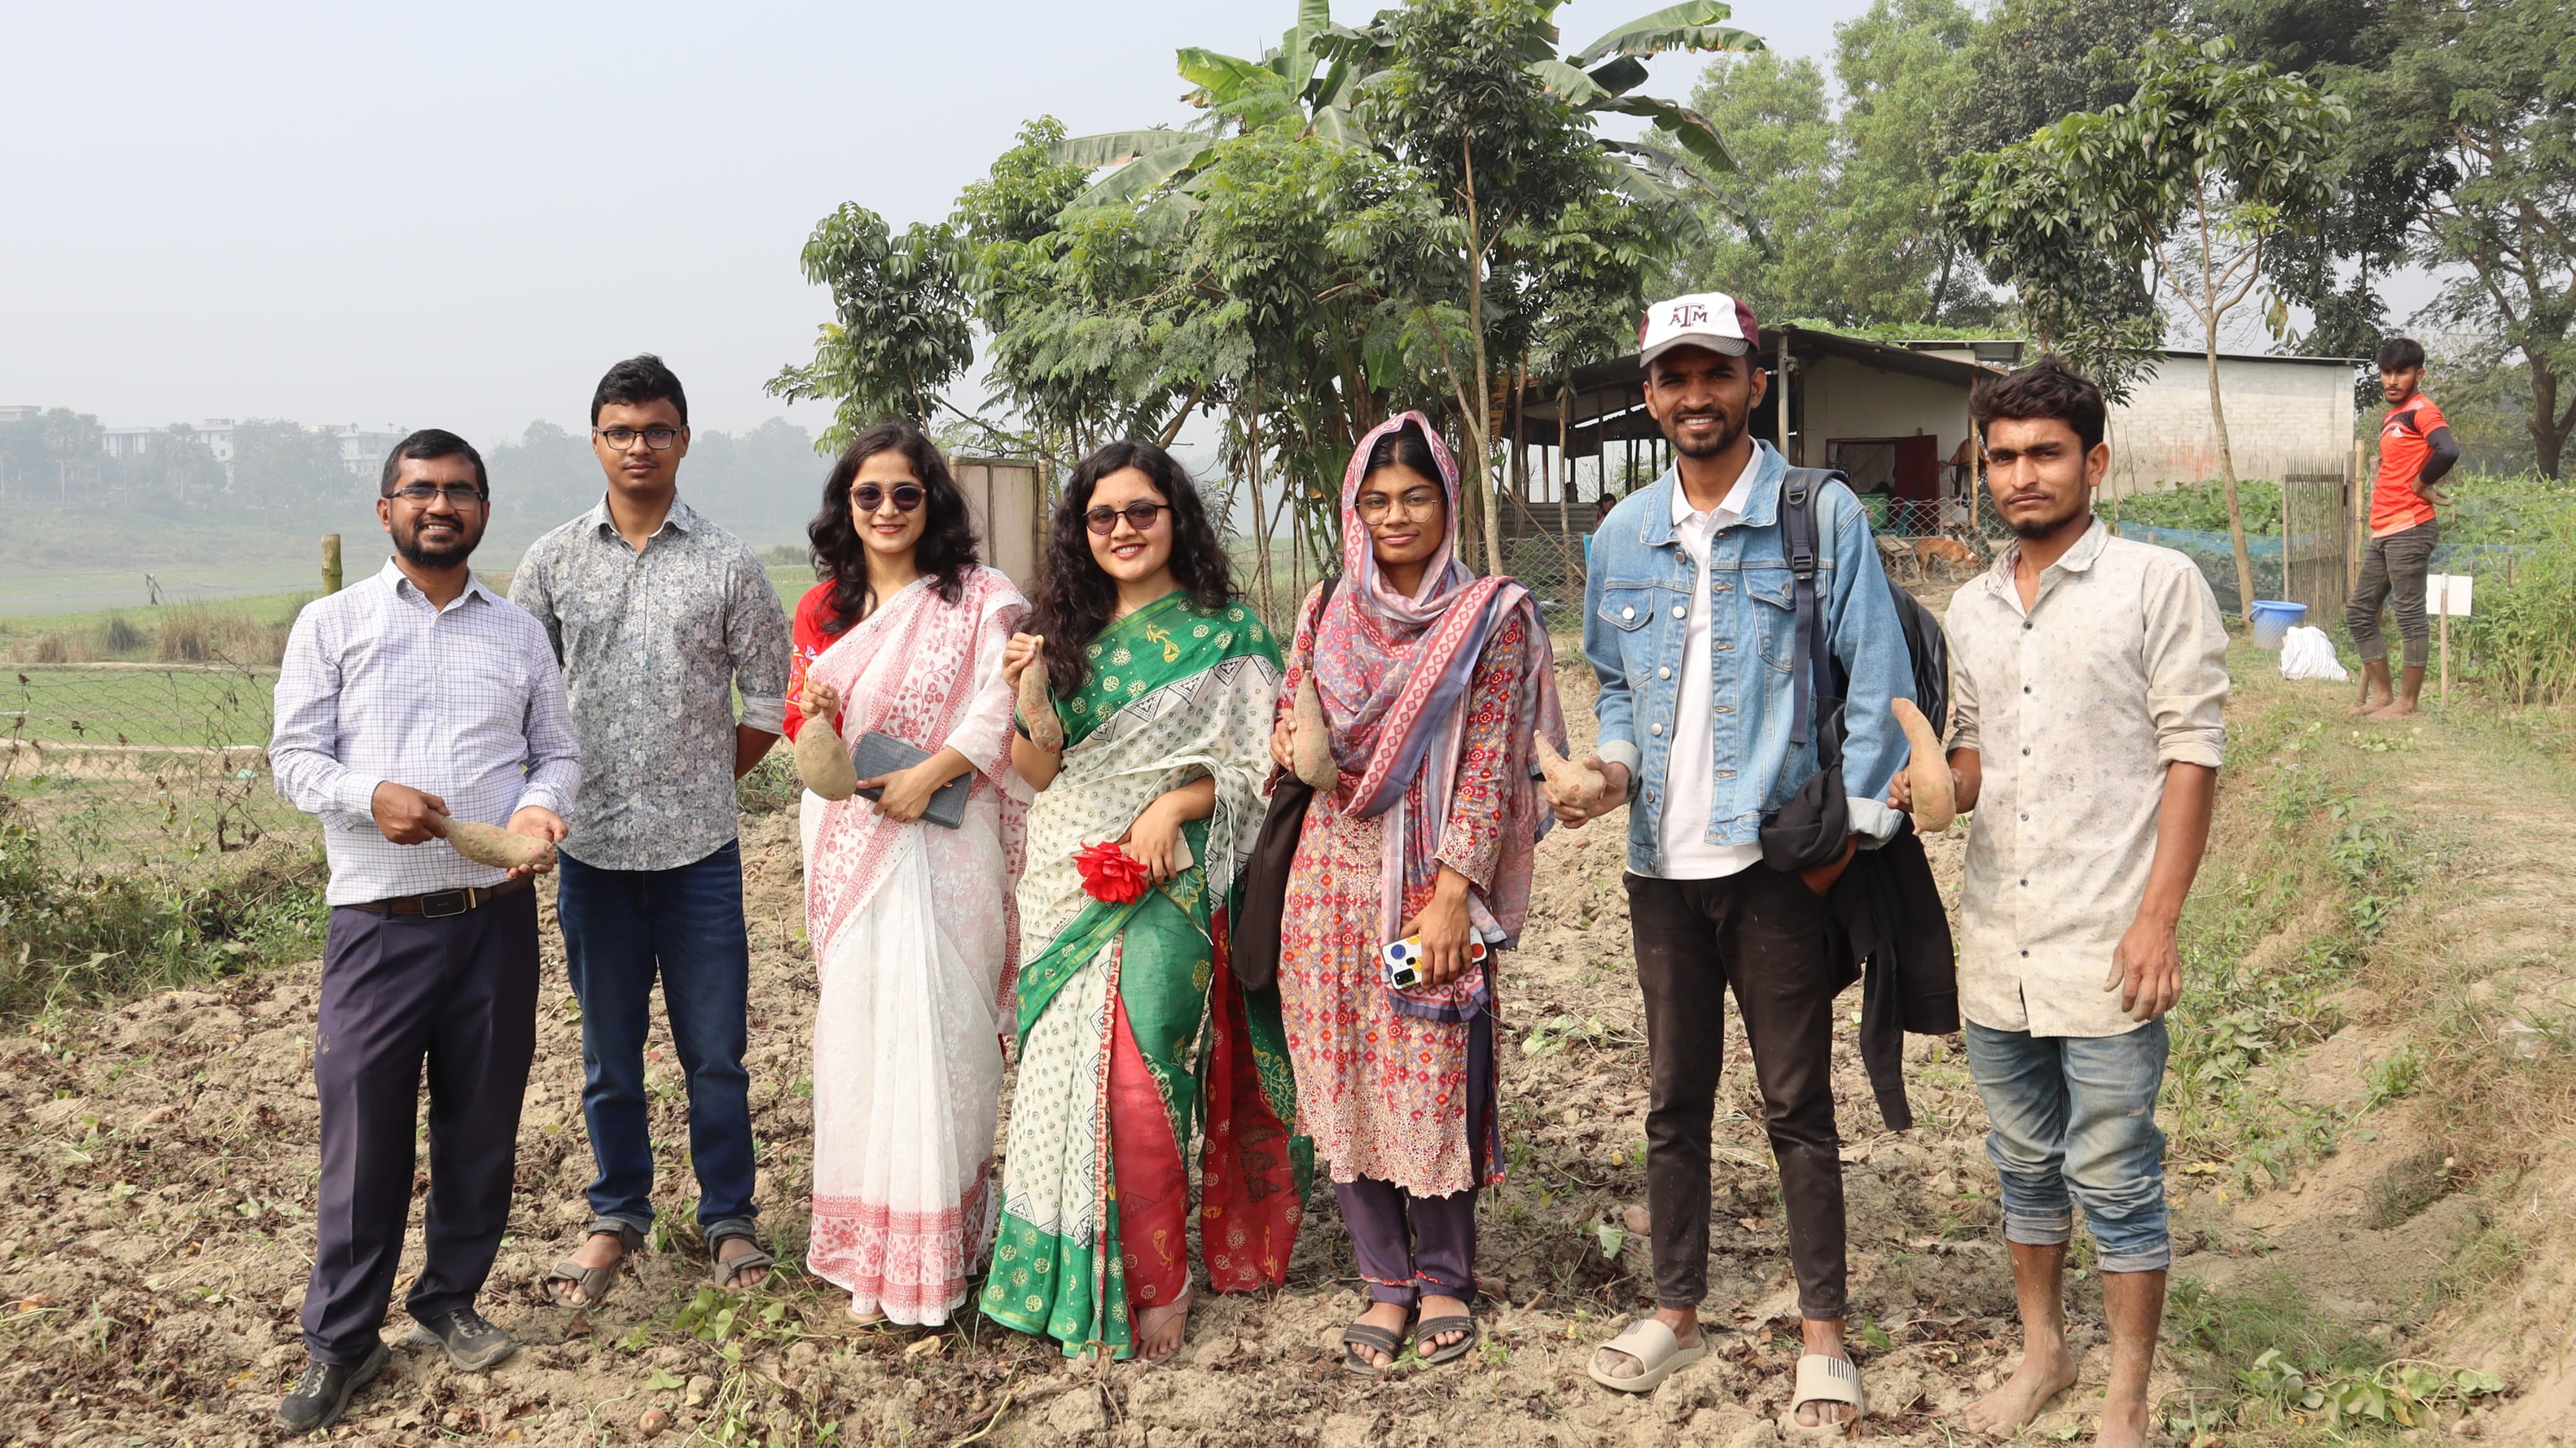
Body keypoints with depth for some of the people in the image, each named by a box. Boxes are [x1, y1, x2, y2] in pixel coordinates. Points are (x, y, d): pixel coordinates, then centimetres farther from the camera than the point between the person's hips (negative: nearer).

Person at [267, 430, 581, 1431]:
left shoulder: (520, 635, 12)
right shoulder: (332, 624, 5)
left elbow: (559, 750, 13)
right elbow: (293, 757, 1)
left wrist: (542, 804, -9)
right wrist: (370, 798, -19)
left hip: (497, 916, 3)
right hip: (379, 919, -2)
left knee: (482, 1121, 10)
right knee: (363, 1127, -1)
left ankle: (451, 1300, 28)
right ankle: (341, 1338, 14)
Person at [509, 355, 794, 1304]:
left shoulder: (727, 564, 0)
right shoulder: (552, 561, 4)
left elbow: (769, 701, 6)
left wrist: (699, 784, 6)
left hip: (700, 847, -1)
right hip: (592, 847, 1)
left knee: (715, 1051, 6)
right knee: (610, 1052, 12)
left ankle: (728, 1218, 22)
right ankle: (617, 1217, 28)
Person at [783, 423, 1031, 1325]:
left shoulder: (978, 601, -1)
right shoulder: (822, 611, 12)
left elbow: (1005, 710, -10)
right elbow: (805, 738, 15)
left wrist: (926, 775, -18)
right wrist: (813, 714, -7)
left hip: (944, 844, -4)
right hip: (851, 846, 4)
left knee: (937, 1029, -4)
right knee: (857, 1028, 4)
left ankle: (936, 1248, 8)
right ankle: (871, 1255, 13)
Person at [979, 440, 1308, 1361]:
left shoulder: (1225, 633, 0)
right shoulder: (1070, 636, 11)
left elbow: (1256, 768, -2)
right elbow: (1041, 773, 9)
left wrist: (1174, 804, -17)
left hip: (1169, 886, -4)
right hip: (1072, 887, 4)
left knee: (1138, 1077, -10)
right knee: (1071, 1071, 5)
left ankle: (1156, 1284, 5)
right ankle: (1078, 1275, 20)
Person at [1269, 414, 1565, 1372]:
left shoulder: (1488, 617, -1)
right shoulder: (1327, 612, 11)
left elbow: (1487, 765, -6)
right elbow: (1289, 727, 20)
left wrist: (1452, 894, -14)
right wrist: (1293, 746, -5)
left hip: (1431, 879, -4)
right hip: (1334, 871, 4)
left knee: (1435, 1072, 0)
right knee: (1341, 1072, 5)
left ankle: (1444, 1277, 19)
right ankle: (1386, 1279, 19)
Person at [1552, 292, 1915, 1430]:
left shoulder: (1823, 515, -4)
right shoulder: (1624, 535, 9)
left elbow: (1877, 681, -5)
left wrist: (1850, 824, -10)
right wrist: (1614, 764, -1)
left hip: (1778, 858, -4)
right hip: (1662, 862, 4)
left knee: (1797, 1103, 5)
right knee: (1674, 1099, 13)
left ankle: (1824, 1335, 18)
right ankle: (1675, 1311, 27)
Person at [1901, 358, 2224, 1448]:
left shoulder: (2160, 586, -5)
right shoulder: (1971, 608, 12)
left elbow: (2192, 756, -8)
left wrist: (2158, 920, -14)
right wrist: (1932, 785, -3)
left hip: (2104, 951, -5)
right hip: (1996, 948, 5)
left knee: (2115, 1181, 3)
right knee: (2024, 1167, 18)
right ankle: (2043, 1350, 35)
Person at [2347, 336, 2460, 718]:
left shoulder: (2421, 410, -9)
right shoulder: (2391, 417, 19)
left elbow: (2448, 451, -27)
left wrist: (2419, 486, -14)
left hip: (2409, 530, -10)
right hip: (2383, 532, 10)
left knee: (2410, 614, -4)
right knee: (2358, 612, 12)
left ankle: (2407, 701, 1)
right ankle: (2382, 694, 18)